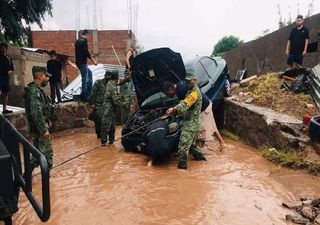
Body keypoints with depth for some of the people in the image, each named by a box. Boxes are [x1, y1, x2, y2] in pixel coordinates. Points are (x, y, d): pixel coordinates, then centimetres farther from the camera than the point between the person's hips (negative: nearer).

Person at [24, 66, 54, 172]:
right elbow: (36, 113, -26)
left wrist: (47, 121, 23)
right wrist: (44, 130, -25)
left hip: (39, 127, 11)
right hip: (39, 128, -11)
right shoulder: (34, 91, -21)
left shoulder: (37, 89, 11)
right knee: (47, 153, -1)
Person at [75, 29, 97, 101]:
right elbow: (86, 52, -21)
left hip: (78, 62, 9)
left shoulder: (77, 41, 15)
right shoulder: (84, 41, -13)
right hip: (82, 63, -9)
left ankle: (89, 90, 22)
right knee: (85, 78, -3)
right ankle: (84, 96, 2)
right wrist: (93, 60, -12)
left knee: (89, 73, 23)